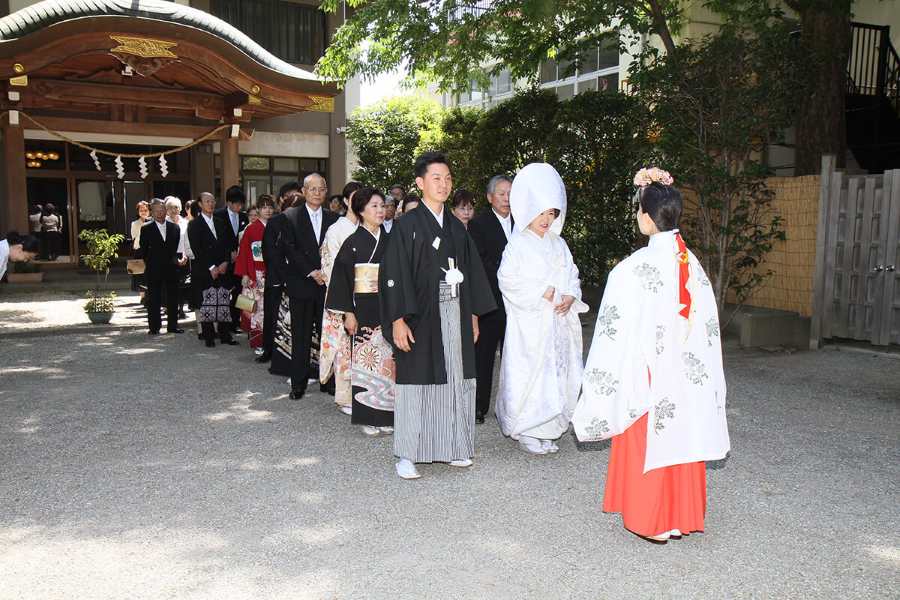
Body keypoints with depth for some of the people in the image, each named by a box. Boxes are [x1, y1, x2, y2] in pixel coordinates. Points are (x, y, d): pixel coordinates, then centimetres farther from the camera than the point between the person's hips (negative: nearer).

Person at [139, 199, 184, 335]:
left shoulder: (175, 227, 9)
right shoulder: (146, 229, 1)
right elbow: (143, 250, 4)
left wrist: (176, 260, 2)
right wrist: (149, 264, 2)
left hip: (171, 269, 3)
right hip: (153, 270, -2)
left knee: (173, 298, 6)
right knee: (154, 300, 2)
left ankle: (172, 326, 15)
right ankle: (154, 327, 8)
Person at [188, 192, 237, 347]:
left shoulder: (221, 223, 16)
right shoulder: (194, 225, 1)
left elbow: (227, 245, 12)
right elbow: (197, 250, -7)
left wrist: (225, 263, -4)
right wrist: (211, 268, -12)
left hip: (222, 269, 4)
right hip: (204, 271, -4)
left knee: (224, 302, 1)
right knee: (206, 303, -4)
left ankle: (225, 335, 6)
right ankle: (209, 337, 2)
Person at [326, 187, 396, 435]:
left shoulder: (389, 241, 9)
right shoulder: (353, 242, -2)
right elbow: (342, 278, -4)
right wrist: (348, 313, -9)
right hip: (364, 309, -3)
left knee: (387, 360, 4)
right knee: (366, 360, -1)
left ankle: (386, 415, 14)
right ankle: (368, 417, 9)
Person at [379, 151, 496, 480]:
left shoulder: (456, 227, 12)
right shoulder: (407, 225, -5)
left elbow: (471, 271, 16)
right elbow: (393, 274, -10)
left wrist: (473, 315, 12)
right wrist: (398, 320, -17)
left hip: (455, 315, 5)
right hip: (420, 316, -5)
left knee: (454, 379, 9)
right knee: (415, 381, 0)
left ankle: (450, 446, 22)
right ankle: (407, 454, 11)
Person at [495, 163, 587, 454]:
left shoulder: (558, 244, 14)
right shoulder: (518, 244, -5)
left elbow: (571, 274, 16)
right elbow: (509, 279, -12)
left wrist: (570, 296, -5)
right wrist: (542, 293, -15)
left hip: (557, 320, 6)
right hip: (528, 321, -6)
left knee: (556, 371, 7)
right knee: (528, 375, -6)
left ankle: (547, 429, 17)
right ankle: (527, 431, 5)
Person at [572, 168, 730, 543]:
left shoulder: (634, 268, -19)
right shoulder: (691, 263, 0)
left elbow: (618, 330, -16)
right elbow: (706, 322, 5)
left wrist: (608, 385, -7)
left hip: (649, 374, -6)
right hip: (688, 375, 6)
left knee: (647, 442, 8)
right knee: (681, 440, 15)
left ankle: (651, 522, 19)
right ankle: (680, 517, 27)